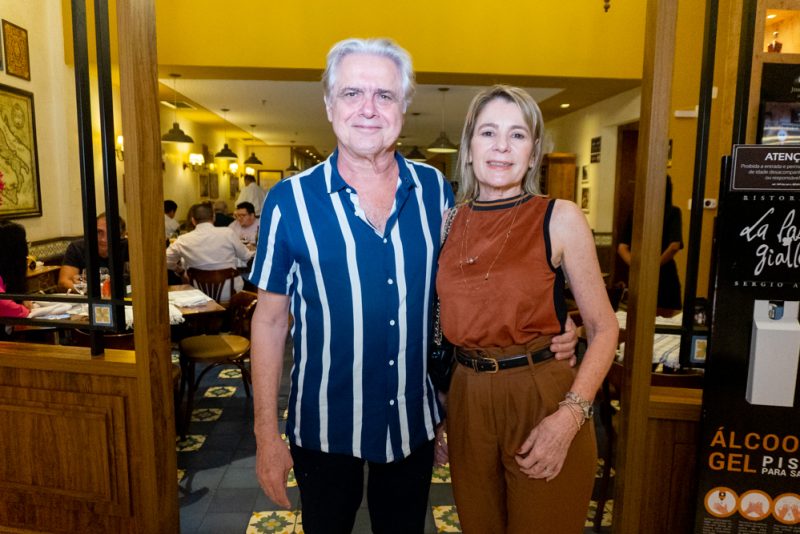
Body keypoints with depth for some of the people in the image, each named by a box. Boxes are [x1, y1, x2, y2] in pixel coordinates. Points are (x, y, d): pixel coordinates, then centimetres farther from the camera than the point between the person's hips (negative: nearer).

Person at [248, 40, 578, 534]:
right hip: (324, 427, -1)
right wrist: (267, 436, -6)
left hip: (415, 421, 2)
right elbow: (271, 319, -7)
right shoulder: (291, 200, -12)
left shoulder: (434, 189, -5)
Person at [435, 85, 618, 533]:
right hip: (467, 399, 4)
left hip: (542, 398, -3)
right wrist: (436, 413, 12)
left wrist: (570, 415, -18)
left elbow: (604, 329, -5)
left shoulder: (560, 218, -8)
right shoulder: (450, 222, 2)